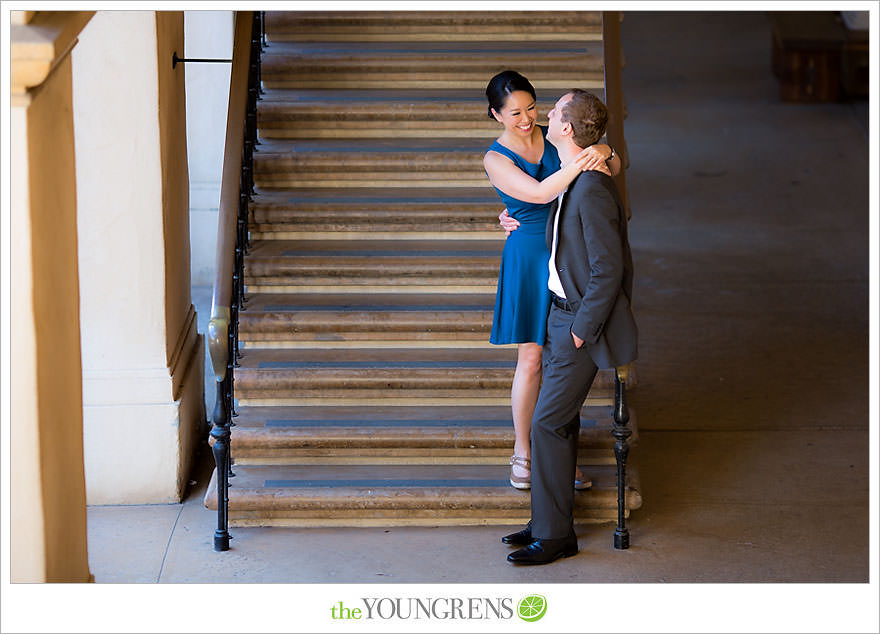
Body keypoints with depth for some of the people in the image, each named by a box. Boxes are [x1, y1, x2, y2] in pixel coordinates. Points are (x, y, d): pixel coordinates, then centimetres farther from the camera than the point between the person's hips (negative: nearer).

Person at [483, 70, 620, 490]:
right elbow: (538, 193, -25)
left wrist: (605, 155, -23)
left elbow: (613, 168, 1)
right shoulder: (496, 160, -9)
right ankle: (522, 451, 17)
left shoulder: (554, 138, 2)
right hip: (530, 259, -3)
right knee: (531, 359, 2)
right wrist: (580, 164, -38)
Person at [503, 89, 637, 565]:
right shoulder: (571, 180, 8)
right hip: (561, 311, 10)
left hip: (584, 319, -10)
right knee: (560, 419, 14)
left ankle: (554, 535, 2)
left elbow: (608, 270, -23)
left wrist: (581, 330, -18)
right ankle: (549, 521, 23)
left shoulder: (592, 190, -24)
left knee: (549, 422, -6)